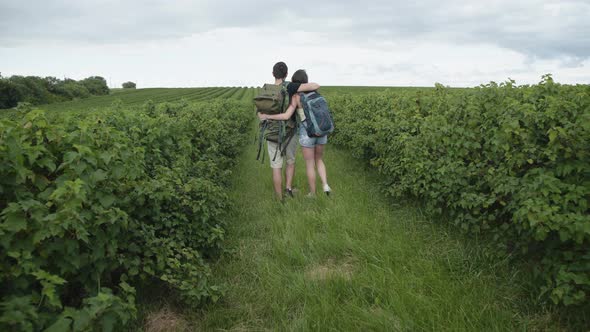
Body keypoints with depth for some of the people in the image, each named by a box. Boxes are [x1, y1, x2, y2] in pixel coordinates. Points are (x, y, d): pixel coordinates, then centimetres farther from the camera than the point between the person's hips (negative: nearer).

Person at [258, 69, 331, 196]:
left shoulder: (295, 97, -9)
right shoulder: (314, 91, 6)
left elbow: (286, 116, -19)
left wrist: (266, 116, -10)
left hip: (307, 133, -4)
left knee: (309, 164, 13)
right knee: (319, 160, 26)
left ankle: (312, 194, 23)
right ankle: (325, 185, 8)